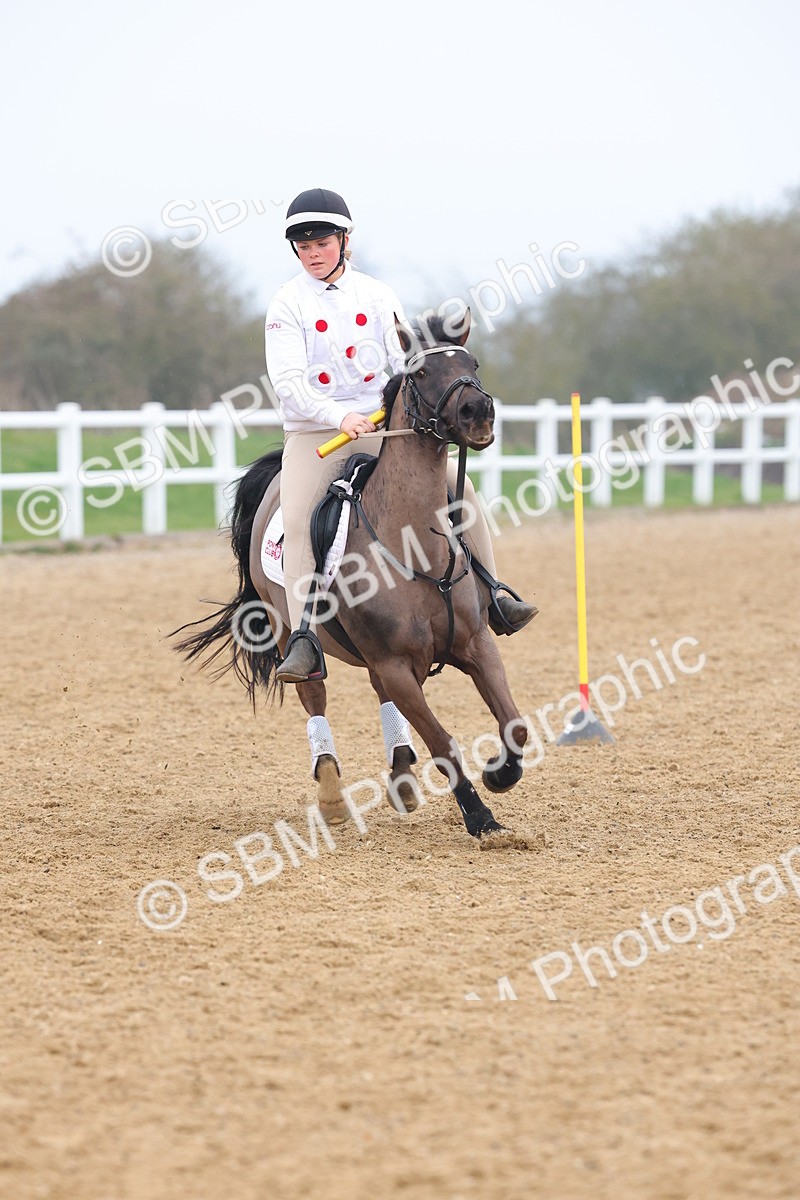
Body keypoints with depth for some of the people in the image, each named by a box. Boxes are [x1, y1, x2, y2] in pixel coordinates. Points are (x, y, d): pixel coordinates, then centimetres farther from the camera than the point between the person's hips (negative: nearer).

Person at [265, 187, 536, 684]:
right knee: (297, 518, -26)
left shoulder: (377, 295, 8)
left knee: (457, 485, -12)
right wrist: (339, 417, -29)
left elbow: (406, 361, 2)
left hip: (383, 428, 3)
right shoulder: (288, 304, -2)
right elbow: (288, 380, -13)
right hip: (314, 435, -3)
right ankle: (304, 644, -30)